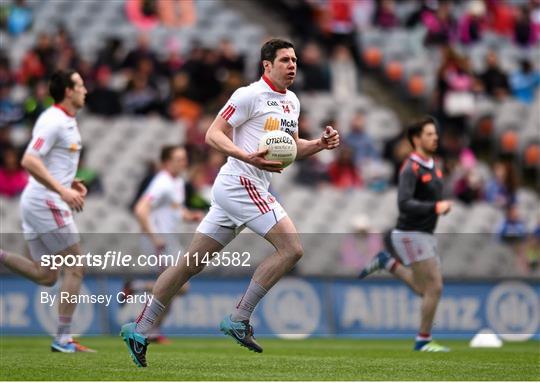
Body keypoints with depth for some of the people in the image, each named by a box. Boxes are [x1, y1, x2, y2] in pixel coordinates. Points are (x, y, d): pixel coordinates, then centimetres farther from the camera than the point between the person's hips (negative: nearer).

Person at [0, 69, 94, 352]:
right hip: (46, 202, -10)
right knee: (75, 267, -5)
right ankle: (63, 339, -3)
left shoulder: (66, 122, 16)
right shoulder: (53, 121, -14)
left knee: (46, 276, 9)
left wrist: (71, 182, 14)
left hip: (38, 203, 10)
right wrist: (62, 190, -26)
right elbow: (29, 161, -23)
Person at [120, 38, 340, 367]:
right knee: (292, 248, -15)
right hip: (240, 183, -9)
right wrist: (248, 157, -26)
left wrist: (321, 144, 10)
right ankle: (239, 320, -12)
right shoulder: (250, 95, -8)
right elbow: (213, 134, -12)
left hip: (253, 189, 9)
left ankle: (139, 330, 11)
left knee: (192, 262, 8)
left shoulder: (292, 102, 19)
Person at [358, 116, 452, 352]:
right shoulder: (411, 168, -17)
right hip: (411, 235, -9)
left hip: (425, 235, 9)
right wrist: (435, 207, -29)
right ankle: (423, 341, 1)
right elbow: (404, 204, -27)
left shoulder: (433, 166, 11)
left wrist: (442, 206, 6)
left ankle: (387, 263, 22)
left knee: (426, 291, 11)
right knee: (434, 288, -10)